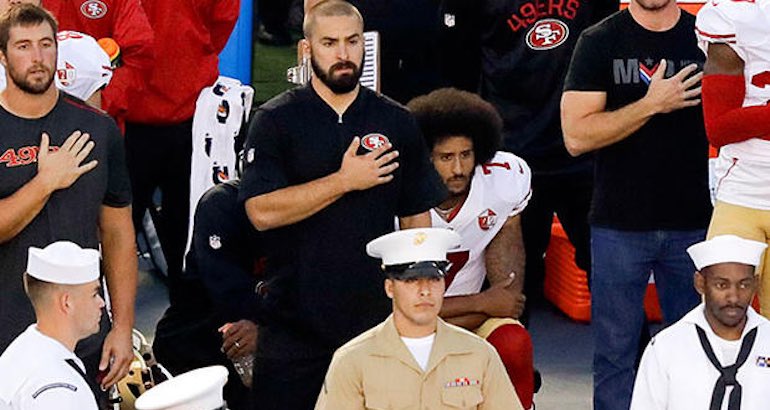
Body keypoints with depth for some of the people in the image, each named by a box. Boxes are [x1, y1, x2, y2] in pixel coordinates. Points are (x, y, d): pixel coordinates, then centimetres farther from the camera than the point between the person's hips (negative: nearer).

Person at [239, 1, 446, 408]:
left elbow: (416, 219, 12)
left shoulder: (397, 122, 10)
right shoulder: (276, 121, 0)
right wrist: (344, 181, -14)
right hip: (293, 324, -2)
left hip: (375, 319, 2)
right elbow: (262, 211, -12)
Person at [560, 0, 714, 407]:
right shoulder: (599, 41, 0)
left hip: (694, 223, 2)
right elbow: (576, 137, -9)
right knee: (615, 352, 2)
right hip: (620, 225, -2)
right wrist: (651, 105, -17)